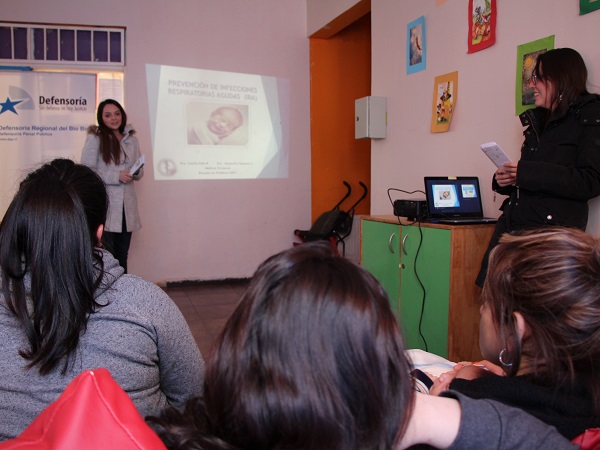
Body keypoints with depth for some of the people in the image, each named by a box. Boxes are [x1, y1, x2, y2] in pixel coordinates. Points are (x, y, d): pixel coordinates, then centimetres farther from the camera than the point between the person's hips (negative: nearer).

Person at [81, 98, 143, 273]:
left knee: (122, 255, 13)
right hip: (104, 206, -5)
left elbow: (139, 172, 17)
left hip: (126, 206, 5)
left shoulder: (132, 139, 12)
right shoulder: (95, 138, -4)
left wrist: (136, 172, -6)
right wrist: (117, 176, -17)